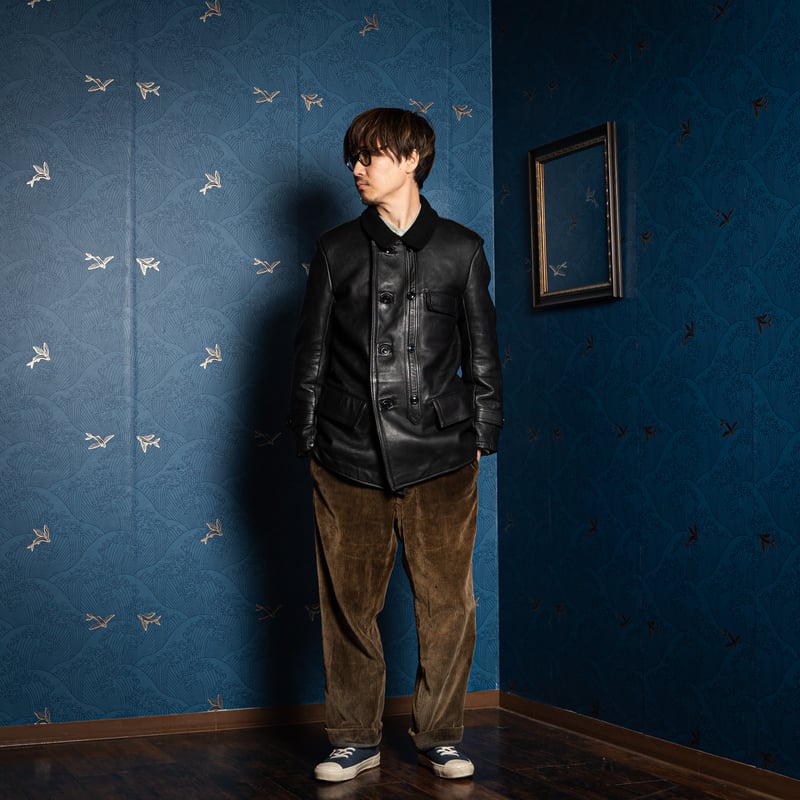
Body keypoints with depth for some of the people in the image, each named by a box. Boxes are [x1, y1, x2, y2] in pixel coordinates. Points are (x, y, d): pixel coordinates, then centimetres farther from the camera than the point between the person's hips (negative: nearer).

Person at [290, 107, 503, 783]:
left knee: (446, 604, 2)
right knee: (349, 605, 4)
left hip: (440, 459, -1)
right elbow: (311, 352, 12)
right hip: (348, 461, 1)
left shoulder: (461, 249, 8)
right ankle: (356, 740, 18)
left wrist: (484, 437, 7)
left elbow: (482, 352, 11)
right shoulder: (337, 250, 11)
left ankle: (439, 736, 18)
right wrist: (307, 441, 7)